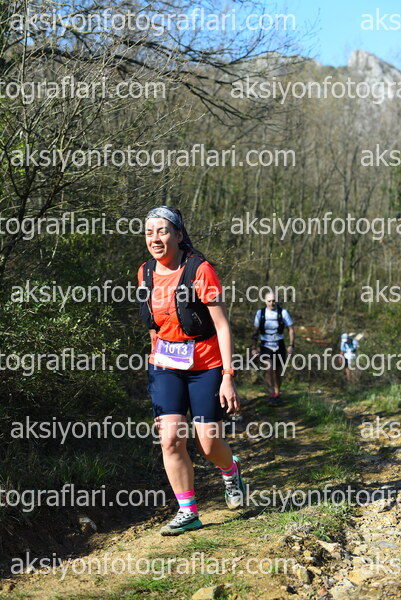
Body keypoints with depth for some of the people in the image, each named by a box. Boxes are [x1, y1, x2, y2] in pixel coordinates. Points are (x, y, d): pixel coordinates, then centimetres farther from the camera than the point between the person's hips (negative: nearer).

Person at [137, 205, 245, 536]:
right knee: (170, 439, -9)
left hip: (206, 365, -4)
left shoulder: (200, 269, -16)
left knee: (209, 444, 0)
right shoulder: (146, 273, 1)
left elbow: (222, 325, -16)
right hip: (165, 366, 4)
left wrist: (228, 377, -21)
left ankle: (231, 470, 36)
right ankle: (188, 513, 5)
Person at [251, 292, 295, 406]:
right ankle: (271, 395, -21)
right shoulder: (260, 313, -3)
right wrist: (254, 348, 0)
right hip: (266, 346, -1)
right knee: (269, 369, -23)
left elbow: (291, 329, -2)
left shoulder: (283, 312, -6)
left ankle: (277, 394, 31)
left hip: (279, 346, 1)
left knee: (278, 372, 11)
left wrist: (291, 346, -10)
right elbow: (255, 331, 5)